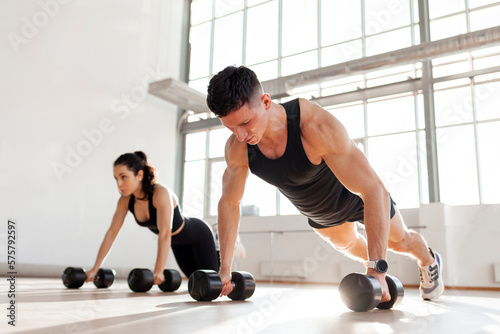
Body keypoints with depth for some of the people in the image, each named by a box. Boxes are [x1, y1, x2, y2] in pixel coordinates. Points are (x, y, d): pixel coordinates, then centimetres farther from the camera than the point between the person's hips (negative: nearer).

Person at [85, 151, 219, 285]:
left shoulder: (161, 193, -38)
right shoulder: (125, 201, -17)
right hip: (178, 242, 6)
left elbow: (165, 234, -45)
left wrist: (158, 271, -51)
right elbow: (112, 232, -13)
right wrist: (95, 269, -16)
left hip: (199, 235, -6)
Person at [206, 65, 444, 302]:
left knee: (397, 241, 21)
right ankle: (375, 262, 64)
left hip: (359, 195, -4)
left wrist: (376, 269, -51)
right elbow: (229, 203, -13)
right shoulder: (237, 149, -30)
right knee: (346, 244, 31)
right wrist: (225, 268, -15)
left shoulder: (317, 126, -46)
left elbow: (375, 192, -46)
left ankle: (429, 262, 55)